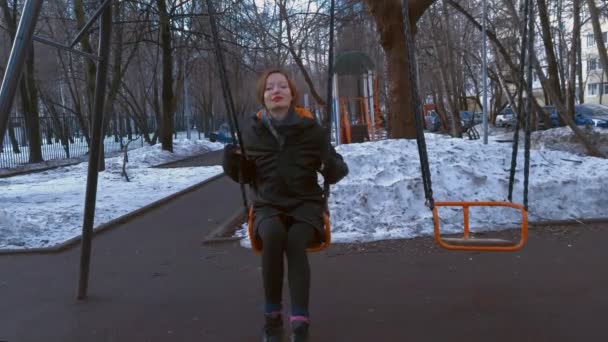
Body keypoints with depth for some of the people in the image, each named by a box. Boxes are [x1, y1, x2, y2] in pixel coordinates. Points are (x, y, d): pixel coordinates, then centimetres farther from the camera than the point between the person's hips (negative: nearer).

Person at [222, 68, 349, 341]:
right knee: (273, 234, -33)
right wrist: (231, 160, -12)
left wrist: (331, 167, -23)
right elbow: (244, 176, 9)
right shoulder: (252, 130, 0)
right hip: (268, 206, 1)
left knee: (295, 240, -33)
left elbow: (337, 171, 1)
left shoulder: (311, 129, -4)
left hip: (306, 204, -1)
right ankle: (272, 315, -18)